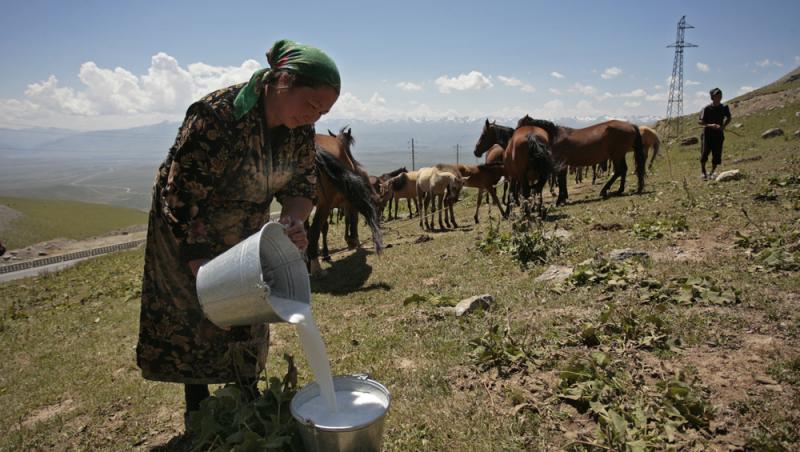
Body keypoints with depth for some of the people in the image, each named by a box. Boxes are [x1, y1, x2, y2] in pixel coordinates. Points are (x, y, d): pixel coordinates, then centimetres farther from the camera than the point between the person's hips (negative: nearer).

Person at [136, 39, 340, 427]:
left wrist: (292, 221, -28)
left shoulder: (301, 127, -16)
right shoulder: (217, 117, -35)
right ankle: (197, 411, 28)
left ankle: (248, 396, 34)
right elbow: (181, 197, -30)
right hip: (191, 231, -5)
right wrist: (201, 268, -30)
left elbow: (302, 182, -6)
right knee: (196, 318, 7)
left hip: (246, 230, 6)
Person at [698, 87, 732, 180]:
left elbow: (728, 118, 19)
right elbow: (700, 122, -9)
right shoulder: (707, 108, -8)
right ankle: (703, 172, 13)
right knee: (704, 153, -5)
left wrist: (723, 126, 1)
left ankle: (713, 172, 19)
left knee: (717, 155, 2)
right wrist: (710, 125, -25)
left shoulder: (724, 108, 2)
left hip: (719, 134, 3)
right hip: (708, 134, -3)